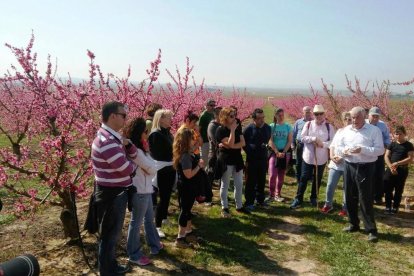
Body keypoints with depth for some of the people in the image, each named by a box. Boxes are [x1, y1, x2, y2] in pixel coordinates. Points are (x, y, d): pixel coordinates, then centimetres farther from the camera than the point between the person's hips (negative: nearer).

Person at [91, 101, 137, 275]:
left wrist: (126, 143, -10)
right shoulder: (107, 141, -26)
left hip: (116, 192, 10)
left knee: (113, 233, 24)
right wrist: (134, 166, -1)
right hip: (111, 195, -10)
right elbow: (126, 168, -25)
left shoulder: (113, 137, 6)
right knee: (109, 235, 9)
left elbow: (133, 155, 10)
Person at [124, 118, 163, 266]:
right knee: (136, 223, 6)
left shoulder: (137, 149, 7)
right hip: (139, 191, -10)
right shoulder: (136, 151, -25)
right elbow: (152, 169, -18)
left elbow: (149, 167, 8)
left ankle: (155, 245, 40)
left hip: (145, 189, 10)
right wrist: (147, 153, -3)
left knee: (149, 218, 23)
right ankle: (134, 255, 23)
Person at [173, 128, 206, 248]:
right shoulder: (185, 156, -26)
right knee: (185, 210, -3)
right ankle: (180, 238, 5)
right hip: (187, 188, -10)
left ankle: (188, 230, 40)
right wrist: (199, 166, -19)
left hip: (189, 187, 10)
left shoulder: (188, 152, 3)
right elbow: (189, 174, -28)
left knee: (187, 209, 22)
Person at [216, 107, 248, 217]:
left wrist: (231, 146, -19)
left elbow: (243, 143, -5)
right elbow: (230, 143, -24)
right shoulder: (220, 130, -13)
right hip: (226, 160, -6)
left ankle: (239, 206, 26)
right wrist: (232, 130, -21)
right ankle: (224, 208, 17)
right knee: (225, 185, 6)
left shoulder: (237, 128, 5)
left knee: (239, 184, 12)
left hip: (237, 159, 6)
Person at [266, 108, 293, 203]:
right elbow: (270, 141, -6)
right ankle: (271, 195, 4)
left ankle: (278, 194, 19)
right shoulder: (271, 126, -2)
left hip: (285, 152, 2)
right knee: (272, 174, -9)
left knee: (281, 175, 8)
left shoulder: (288, 126, 1)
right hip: (274, 152, -2)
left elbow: (290, 141, -1)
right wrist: (277, 152, -14)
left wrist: (283, 152, -11)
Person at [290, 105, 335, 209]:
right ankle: (298, 199, 11)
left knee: (318, 180, 13)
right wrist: (314, 139, -20)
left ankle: (314, 198, 30)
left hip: (321, 158, 1)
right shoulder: (308, 124, 0)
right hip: (308, 157, 0)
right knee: (304, 178, 3)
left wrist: (323, 144, -22)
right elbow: (303, 138, -7)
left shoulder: (329, 126, -2)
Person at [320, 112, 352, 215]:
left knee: (347, 188, 8)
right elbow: (332, 145, 13)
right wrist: (332, 156, -2)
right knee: (330, 185, 6)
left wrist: (343, 159, -19)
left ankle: (345, 208, 24)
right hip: (335, 164, 4)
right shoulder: (339, 131, 11)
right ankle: (328, 204, 24)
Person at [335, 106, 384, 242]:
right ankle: (354, 224, 29)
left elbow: (380, 150, -12)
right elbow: (338, 145, 11)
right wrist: (344, 150, -11)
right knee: (350, 197, 13)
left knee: (365, 199, -3)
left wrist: (362, 150, -25)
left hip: (365, 168, -5)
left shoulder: (374, 130, -7)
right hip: (349, 167, 5)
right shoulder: (346, 130, 7)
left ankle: (371, 230, 9)